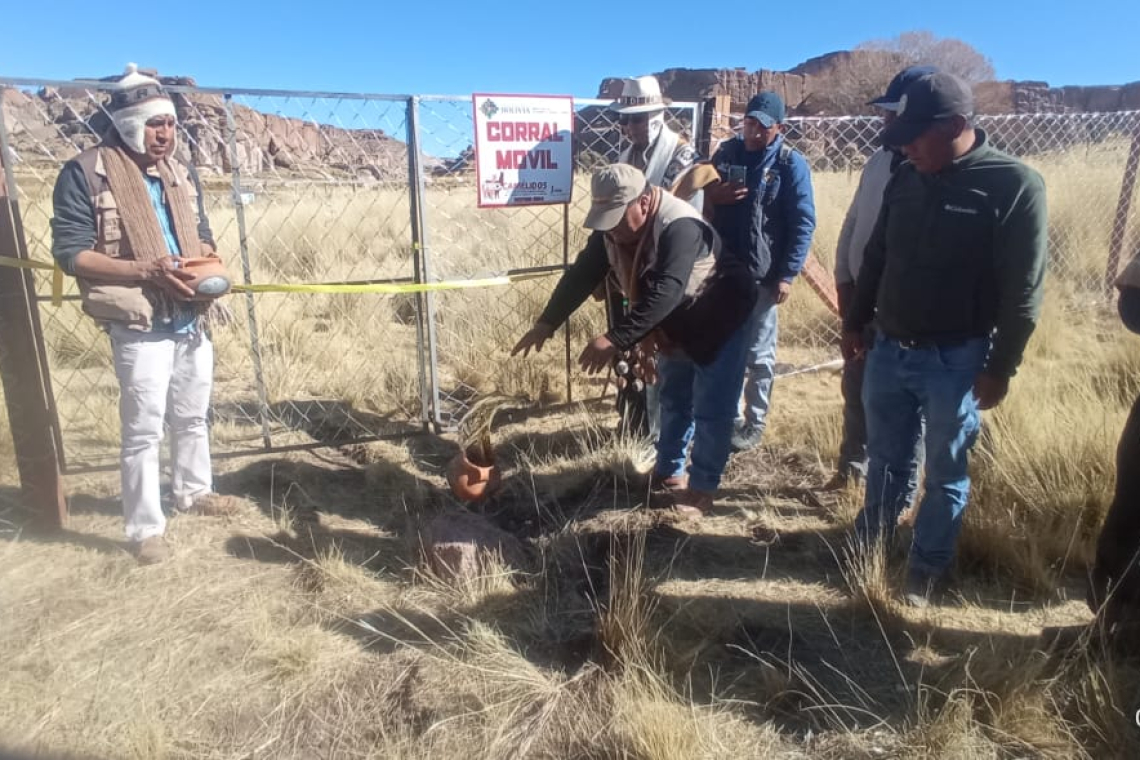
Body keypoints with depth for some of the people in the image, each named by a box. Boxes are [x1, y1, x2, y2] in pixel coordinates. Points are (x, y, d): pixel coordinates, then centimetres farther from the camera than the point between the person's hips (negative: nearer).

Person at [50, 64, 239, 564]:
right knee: (143, 430, 0)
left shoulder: (182, 174, 9)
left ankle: (193, 492, 39)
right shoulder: (85, 174, -10)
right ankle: (145, 528, 14)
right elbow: (69, 251, -13)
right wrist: (143, 269, -24)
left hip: (191, 320, 6)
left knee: (192, 417, 19)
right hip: (139, 327, -6)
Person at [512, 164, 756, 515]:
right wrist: (546, 324, -12)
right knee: (673, 400, 17)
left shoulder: (681, 227, -35)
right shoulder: (612, 226, -12)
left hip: (719, 322, -7)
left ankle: (702, 487, 14)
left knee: (710, 409, -1)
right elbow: (582, 274, -8)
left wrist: (615, 340, -50)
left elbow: (665, 293, -45)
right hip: (676, 328, 8)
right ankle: (669, 471, 33)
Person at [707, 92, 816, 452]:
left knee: (758, 354, 5)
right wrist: (711, 195, -7)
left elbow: (803, 224, -9)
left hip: (763, 275, -5)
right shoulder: (726, 153, 8)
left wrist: (787, 274, -16)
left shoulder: (791, 164, -7)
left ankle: (754, 422, 19)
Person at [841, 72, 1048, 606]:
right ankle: (868, 540, 38)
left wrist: (1000, 368, -12)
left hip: (955, 361, -4)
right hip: (888, 350, 5)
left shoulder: (1015, 185, -12)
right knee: (885, 459, 19)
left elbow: (1023, 292, -12)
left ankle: (927, 567, 29)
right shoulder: (905, 179, 4)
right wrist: (855, 321, 14)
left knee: (944, 474, 12)